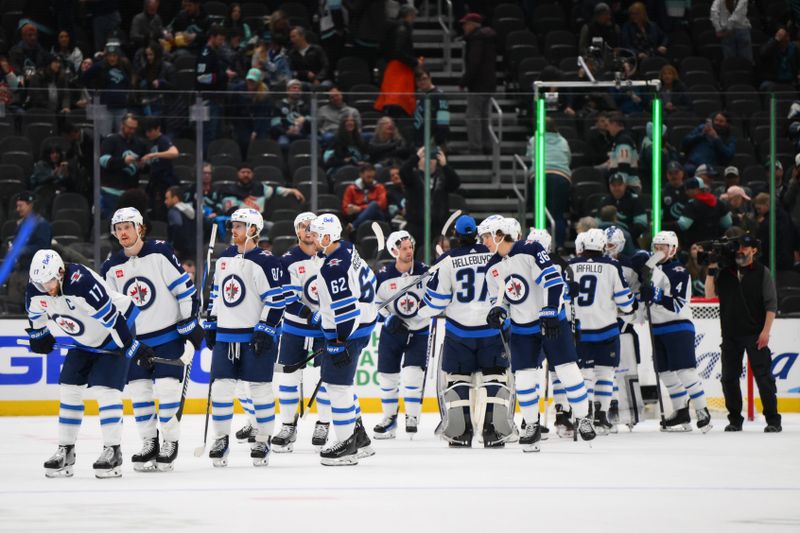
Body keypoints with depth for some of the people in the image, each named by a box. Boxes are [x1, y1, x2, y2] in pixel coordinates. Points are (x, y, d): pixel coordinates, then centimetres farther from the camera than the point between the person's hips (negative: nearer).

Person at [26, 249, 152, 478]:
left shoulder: (82, 282, -37)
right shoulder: (36, 290, -15)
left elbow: (111, 318, -34)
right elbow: (35, 312, 10)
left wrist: (133, 348, -31)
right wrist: (38, 337, 21)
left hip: (114, 333, -7)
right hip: (84, 340, 7)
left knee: (105, 389, -16)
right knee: (69, 388, 2)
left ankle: (113, 451, -11)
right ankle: (65, 451, 11)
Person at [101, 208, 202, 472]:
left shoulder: (160, 253, -10)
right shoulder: (111, 268, 3)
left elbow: (185, 288, -9)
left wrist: (191, 324, -11)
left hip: (170, 333, -5)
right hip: (135, 339, 5)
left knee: (167, 388, -10)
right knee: (139, 390, 2)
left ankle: (170, 443, 2)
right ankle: (149, 444, 13)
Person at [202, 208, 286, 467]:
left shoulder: (265, 262, -9)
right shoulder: (224, 259, 12)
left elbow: (276, 300, -12)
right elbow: (215, 294, 20)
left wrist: (265, 330, -17)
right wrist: (210, 324, 16)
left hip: (256, 336, -6)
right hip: (225, 335, 6)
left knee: (260, 388, 0)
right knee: (220, 387, 2)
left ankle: (263, 441, 8)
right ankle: (221, 439, 12)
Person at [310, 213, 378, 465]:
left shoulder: (333, 269, -25)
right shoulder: (347, 249, 6)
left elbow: (345, 308, -26)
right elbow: (368, 279, 18)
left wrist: (342, 343, -22)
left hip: (348, 332, -11)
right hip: (361, 324, 11)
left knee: (337, 385, -4)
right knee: (334, 381, 19)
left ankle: (347, 446, 1)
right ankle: (360, 438, 24)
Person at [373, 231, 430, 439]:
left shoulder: (424, 272, -9)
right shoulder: (383, 276, -9)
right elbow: (374, 302, -1)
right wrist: (388, 318, -13)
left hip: (419, 332, -1)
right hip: (392, 332, 1)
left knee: (412, 373, -13)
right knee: (387, 376, 7)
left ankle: (412, 417, 3)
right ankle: (389, 419, 21)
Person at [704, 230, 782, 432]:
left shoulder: (762, 273, -1)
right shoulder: (724, 272, 8)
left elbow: (771, 305, -4)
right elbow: (710, 294, -1)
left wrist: (766, 331, -11)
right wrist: (711, 270, -10)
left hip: (755, 335, -4)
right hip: (730, 335, 4)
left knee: (764, 377, -6)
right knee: (729, 378, 6)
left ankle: (773, 420, -4)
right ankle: (735, 420, 15)